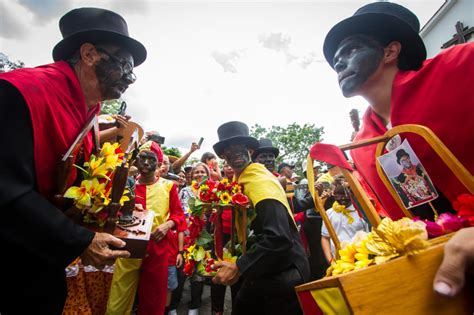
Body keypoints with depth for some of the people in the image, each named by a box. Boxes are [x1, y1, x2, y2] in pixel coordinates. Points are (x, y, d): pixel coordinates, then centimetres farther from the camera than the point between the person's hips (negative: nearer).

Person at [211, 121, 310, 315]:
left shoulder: (262, 181, -24)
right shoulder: (241, 180, 3)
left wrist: (238, 268, -26)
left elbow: (278, 237, -32)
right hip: (262, 270, 8)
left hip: (283, 274, -8)